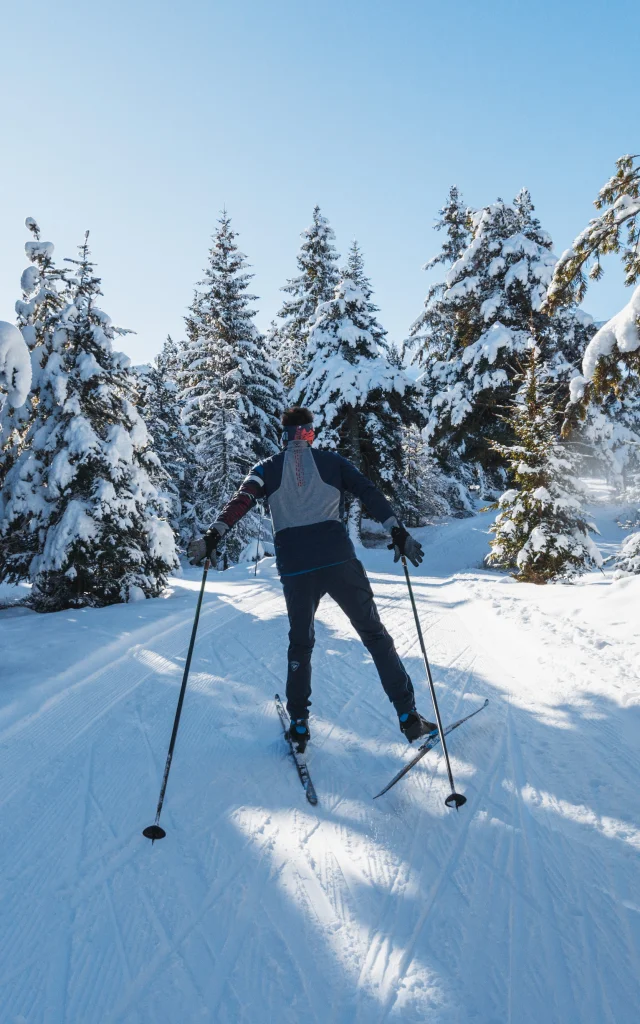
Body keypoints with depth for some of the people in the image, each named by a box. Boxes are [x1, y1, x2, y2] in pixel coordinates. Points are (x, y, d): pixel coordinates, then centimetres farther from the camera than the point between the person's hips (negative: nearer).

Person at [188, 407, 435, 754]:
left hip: (294, 568, 1)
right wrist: (398, 532, -4)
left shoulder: (267, 468, 13)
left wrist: (213, 536, -13)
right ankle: (409, 718, 9)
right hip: (339, 561, -1)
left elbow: (241, 500, -4)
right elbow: (370, 493, 1)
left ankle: (299, 726, 20)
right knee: (375, 636, 10)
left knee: (300, 643, 21)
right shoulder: (332, 461, 12)